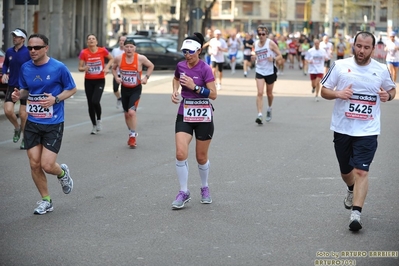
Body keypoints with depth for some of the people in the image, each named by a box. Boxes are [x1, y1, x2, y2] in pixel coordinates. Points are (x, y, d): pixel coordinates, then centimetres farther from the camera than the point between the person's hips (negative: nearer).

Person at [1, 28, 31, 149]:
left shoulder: (28, 52, -10)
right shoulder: (9, 51, 3)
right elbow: (5, 64, 18)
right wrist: (4, 73, 0)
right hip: (12, 86, 4)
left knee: (23, 115, 2)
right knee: (8, 110, -10)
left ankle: (25, 139, 20)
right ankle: (17, 128, 21)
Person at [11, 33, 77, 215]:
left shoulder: (58, 67, -11)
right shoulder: (25, 68, 1)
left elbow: (72, 89, -1)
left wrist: (55, 99, -17)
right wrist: (19, 95, -8)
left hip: (53, 124, -4)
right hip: (32, 123, 4)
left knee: (47, 165, -10)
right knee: (34, 164, 2)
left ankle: (62, 173, 27)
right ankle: (45, 201, 21)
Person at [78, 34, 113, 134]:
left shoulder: (102, 50, -7)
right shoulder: (84, 52, -7)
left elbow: (111, 59, 10)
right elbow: (80, 68, -4)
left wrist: (107, 67, -6)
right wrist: (84, 68, -27)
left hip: (100, 80, -2)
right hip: (88, 81, 2)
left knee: (95, 101, -20)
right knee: (90, 104, 6)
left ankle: (99, 120, 8)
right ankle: (94, 125, 23)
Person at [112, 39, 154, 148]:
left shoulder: (140, 58, -15)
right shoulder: (119, 58, -9)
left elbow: (151, 66, 3)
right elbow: (113, 68, 11)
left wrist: (146, 77, -8)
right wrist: (116, 77, -5)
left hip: (136, 89, -4)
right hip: (124, 89, 4)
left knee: (132, 112, -19)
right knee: (126, 114, 13)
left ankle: (133, 136, -7)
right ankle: (131, 133, 34)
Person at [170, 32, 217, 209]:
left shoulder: (205, 69, -14)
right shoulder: (180, 66, 1)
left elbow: (213, 94, -17)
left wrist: (194, 87, -24)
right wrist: (175, 91, 6)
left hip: (203, 117, -3)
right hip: (184, 115, 3)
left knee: (201, 157, 8)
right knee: (180, 153, -13)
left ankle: (205, 188, 33)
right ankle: (184, 192, -1)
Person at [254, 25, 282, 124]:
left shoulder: (270, 43, -6)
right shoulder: (256, 44, 7)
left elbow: (280, 56, -6)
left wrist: (273, 59, -25)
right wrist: (256, 60, 4)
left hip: (270, 71, -2)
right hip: (259, 71, 2)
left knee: (269, 93, 12)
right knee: (260, 93, -13)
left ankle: (269, 109, 41)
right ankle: (259, 115, -18)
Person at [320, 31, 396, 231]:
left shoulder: (381, 70, 0)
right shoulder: (340, 66, -2)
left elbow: (392, 88, 17)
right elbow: (324, 90, 4)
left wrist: (388, 95, -7)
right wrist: (338, 93, -17)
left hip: (367, 130, -2)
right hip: (342, 128, 2)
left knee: (361, 171, -14)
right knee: (345, 170, 17)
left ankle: (356, 213, -14)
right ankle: (352, 191, 50)